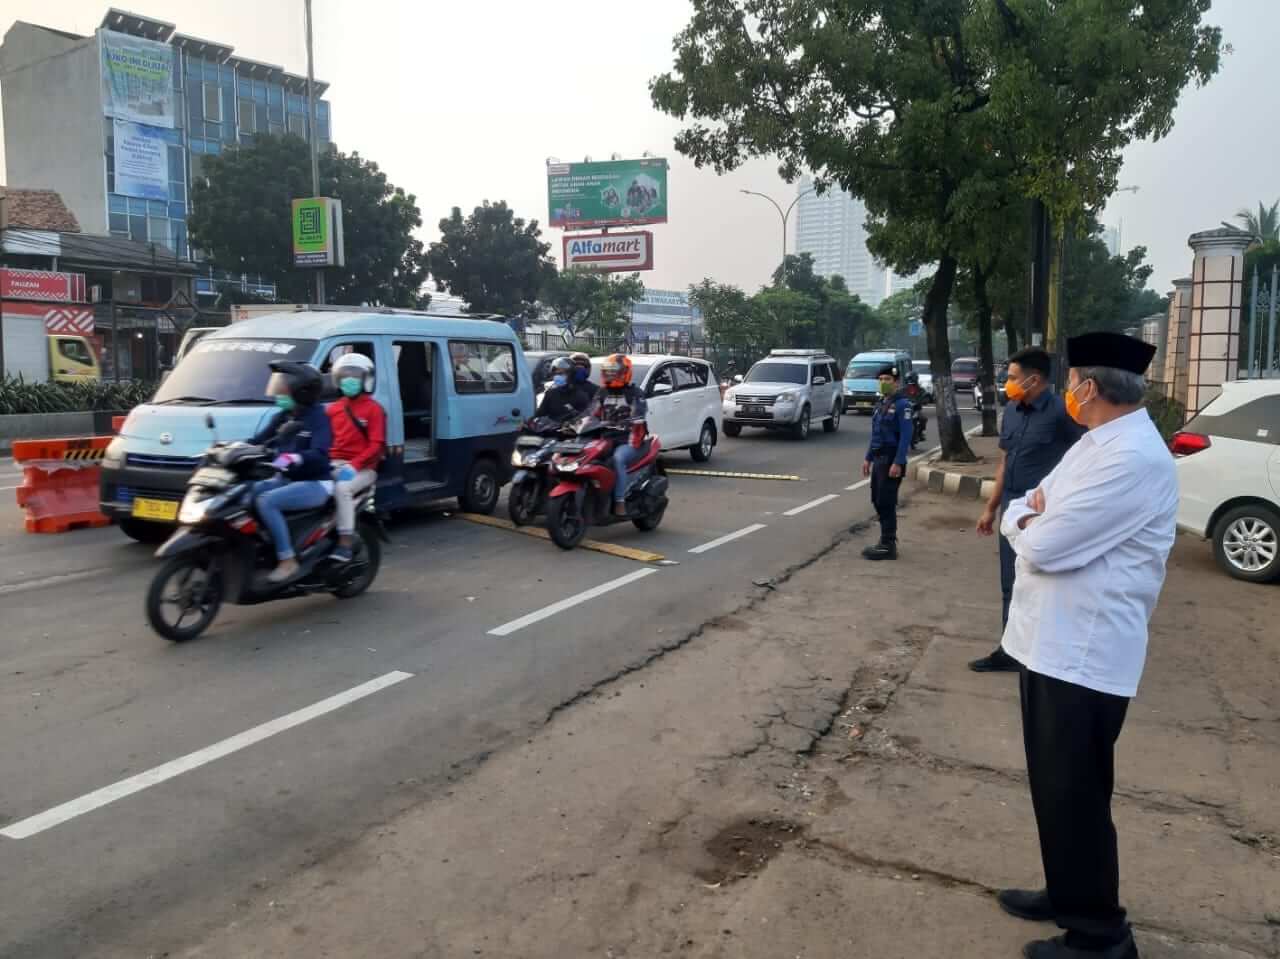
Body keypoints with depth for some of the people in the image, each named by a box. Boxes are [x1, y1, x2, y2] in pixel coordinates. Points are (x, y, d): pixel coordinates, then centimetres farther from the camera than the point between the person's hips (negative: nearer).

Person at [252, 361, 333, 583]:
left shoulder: (318, 417, -11)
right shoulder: (283, 417, 12)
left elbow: (319, 454, -26)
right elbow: (259, 440, 11)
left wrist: (293, 458, -44)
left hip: (314, 484, -8)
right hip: (285, 479, 8)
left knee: (266, 502, -28)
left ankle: (288, 561, -24)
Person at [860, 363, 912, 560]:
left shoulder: (902, 404, -11)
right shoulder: (881, 403, 15)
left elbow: (906, 435, -18)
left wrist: (898, 463, -24)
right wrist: (868, 458, 16)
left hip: (892, 459, -9)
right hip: (879, 459, 9)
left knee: (886, 502, -7)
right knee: (877, 500, 13)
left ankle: (888, 546, -1)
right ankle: (887, 540, 24)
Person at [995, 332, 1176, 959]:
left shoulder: (1134, 459, -23)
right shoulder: (1095, 444, 11)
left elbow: (1045, 545, -26)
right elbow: (1023, 511, 15)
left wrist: (1028, 523, -4)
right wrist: (1032, 517, -8)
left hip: (1084, 651, -10)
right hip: (1052, 640, 10)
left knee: (1074, 795, 3)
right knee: (1054, 785, 20)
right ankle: (1067, 894, 37)